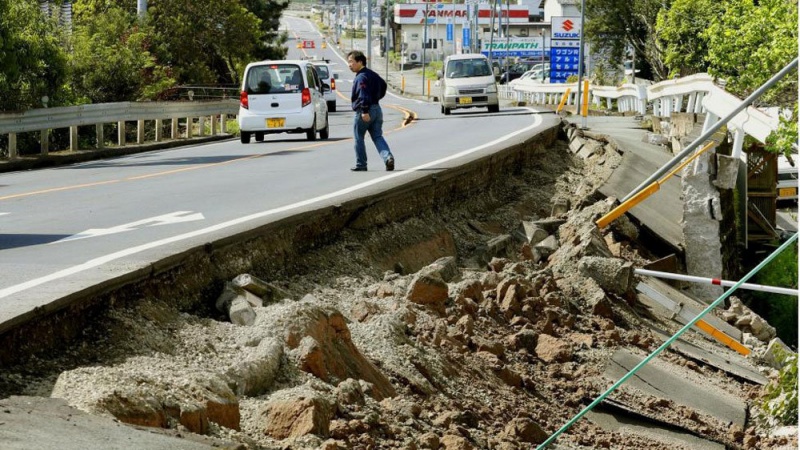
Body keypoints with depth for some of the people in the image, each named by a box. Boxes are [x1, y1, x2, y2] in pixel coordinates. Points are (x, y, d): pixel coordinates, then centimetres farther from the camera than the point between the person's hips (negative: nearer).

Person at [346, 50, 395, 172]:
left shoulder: (361, 77, -15)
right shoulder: (373, 75, 15)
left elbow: (364, 94, -25)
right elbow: (383, 86, 28)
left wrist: (365, 111, -29)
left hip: (364, 112, -8)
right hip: (377, 109, 9)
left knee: (359, 138, 6)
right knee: (378, 137, 6)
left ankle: (361, 165, 12)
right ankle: (388, 157, -17)